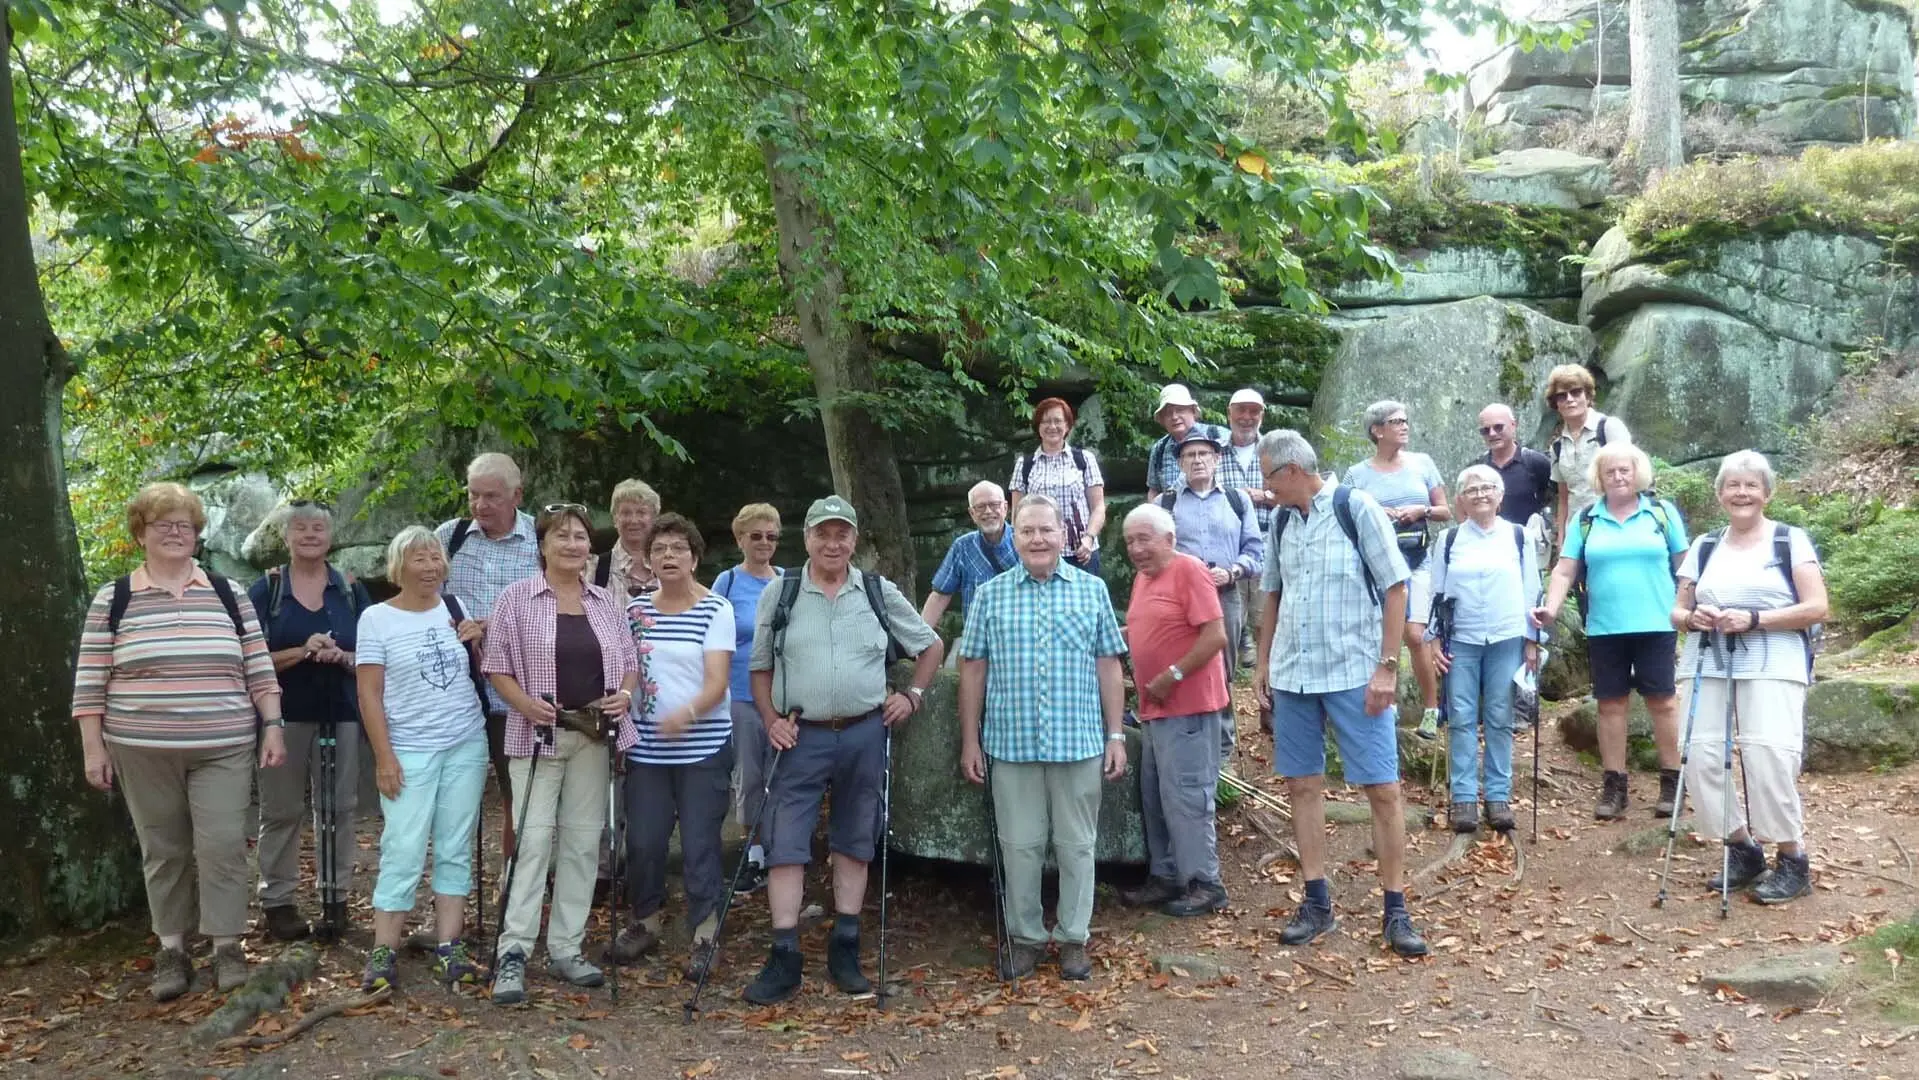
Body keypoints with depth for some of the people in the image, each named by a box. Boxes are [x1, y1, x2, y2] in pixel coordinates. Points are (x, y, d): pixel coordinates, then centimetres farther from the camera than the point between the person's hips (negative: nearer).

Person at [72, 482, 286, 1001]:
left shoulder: (227, 594, 6)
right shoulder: (113, 600, 2)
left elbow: (258, 668, 7)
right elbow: (90, 681, 2)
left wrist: (273, 727, 0)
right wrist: (93, 748, -3)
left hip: (223, 749, 0)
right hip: (142, 752, 0)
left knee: (222, 845, -4)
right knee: (163, 851, 8)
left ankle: (226, 947, 8)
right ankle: (171, 950, 19)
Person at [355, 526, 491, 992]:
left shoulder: (457, 608, 8)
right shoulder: (377, 618, -4)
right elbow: (369, 695, -5)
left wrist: (478, 643, -5)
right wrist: (383, 756, -11)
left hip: (467, 745, 4)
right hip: (410, 752, -4)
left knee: (456, 850, 5)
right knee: (403, 852, -6)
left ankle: (448, 948, 10)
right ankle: (383, 953, 1)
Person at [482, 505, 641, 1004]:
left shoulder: (607, 603, 11)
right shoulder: (518, 597, -1)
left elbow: (630, 661, 15)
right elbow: (495, 664, -3)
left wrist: (625, 695, -5)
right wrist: (525, 704, -18)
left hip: (593, 736, 4)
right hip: (539, 734, -4)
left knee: (583, 840, 7)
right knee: (533, 839, -9)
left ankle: (566, 949, 16)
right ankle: (512, 954, -5)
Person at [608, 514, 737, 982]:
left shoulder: (716, 609, -5)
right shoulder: (635, 609, 8)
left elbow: (717, 683, -13)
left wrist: (688, 712, -32)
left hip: (703, 746, -4)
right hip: (646, 746, 4)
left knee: (699, 845, -2)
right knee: (642, 841, 7)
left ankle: (704, 937, 12)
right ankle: (645, 922, 28)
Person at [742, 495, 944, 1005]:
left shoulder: (879, 593, 5)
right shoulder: (781, 593, 2)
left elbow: (931, 646, 15)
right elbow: (760, 667, 9)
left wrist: (912, 695, 5)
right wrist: (771, 720, -3)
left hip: (864, 734, 1)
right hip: (803, 737, -1)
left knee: (854, 843, 10)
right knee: (785, 845, -4)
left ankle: (845, 950, 21)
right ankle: (784, 959, 3)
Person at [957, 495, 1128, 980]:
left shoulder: (1092, 590, 4)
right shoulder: (990, 595, 3)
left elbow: (1108, 666, 6)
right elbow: (973, 670, 5)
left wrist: (1116, 735, 3)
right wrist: (970, 740, 3)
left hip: (1079, 743, 0)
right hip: (1011, 744, 0)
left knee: (1076, 845, 8)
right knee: (1019, 845, 8)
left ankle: (1073, 938, 21)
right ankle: (1025, 937, 22)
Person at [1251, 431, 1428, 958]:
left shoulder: (1357, 508, -9)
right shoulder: (1280, 519, 7)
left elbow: (1396, 588, -8)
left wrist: (1386, 667, -13)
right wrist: (1263, 663, 14)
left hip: (1355, 673, -5)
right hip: (1293, 674, 5)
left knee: (1383, 789, -3)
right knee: (1303, 785, 9)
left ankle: (1395, 910, 9)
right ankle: (1317, 901, 19)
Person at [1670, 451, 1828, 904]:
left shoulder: (1791, 540, 4)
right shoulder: (1704, 547, 15)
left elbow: (1816, 607, -5)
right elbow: (1677, 610, 16)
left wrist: (1754, 619, -17)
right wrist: (1693, 617, -8)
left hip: (1772, 668, -4)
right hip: (1708, 666, 4)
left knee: (1768, 761, -14)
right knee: (1700, 758, -4)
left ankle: (1793, 861, 5)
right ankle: (1743, 850, 15)